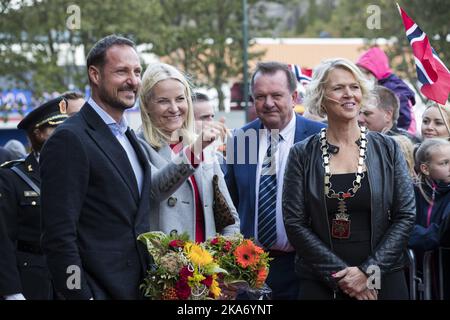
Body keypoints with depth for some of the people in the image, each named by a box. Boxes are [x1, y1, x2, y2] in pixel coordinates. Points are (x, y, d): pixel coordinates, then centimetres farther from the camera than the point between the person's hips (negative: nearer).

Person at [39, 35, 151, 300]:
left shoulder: (129, 137, 15)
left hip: (140, 288, 8)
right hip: (98, 290, -8)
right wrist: (82, 295, -20)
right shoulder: (69, 139, -12)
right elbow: (59, 237, -17)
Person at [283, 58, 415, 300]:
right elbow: (295, 223, -3)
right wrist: (340, 274, -12)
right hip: (319, 284, -1)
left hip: (383, 281, 1)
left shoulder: (387, 149, 3)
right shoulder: (302, 155, 1)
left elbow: (405, 216, 0)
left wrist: (369, 271, -10)